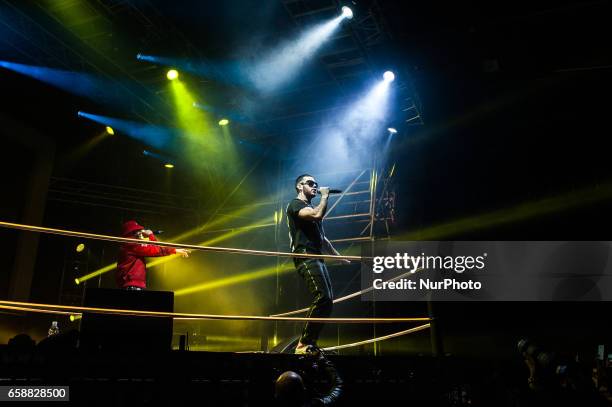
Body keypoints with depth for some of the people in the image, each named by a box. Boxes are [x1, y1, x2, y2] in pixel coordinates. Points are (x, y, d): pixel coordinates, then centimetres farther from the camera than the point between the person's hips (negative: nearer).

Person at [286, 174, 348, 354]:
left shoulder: (311, 209, 27)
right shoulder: (296, 204, 0)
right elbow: (318, 215, -20)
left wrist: (340, 257, 28)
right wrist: (325, 196, -4)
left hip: (317, 258, 10)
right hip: (306, 257, -10)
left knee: (327, 299, 3)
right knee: (322, 298, -20)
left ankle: (310, 343, 6)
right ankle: (303, 345, -16)